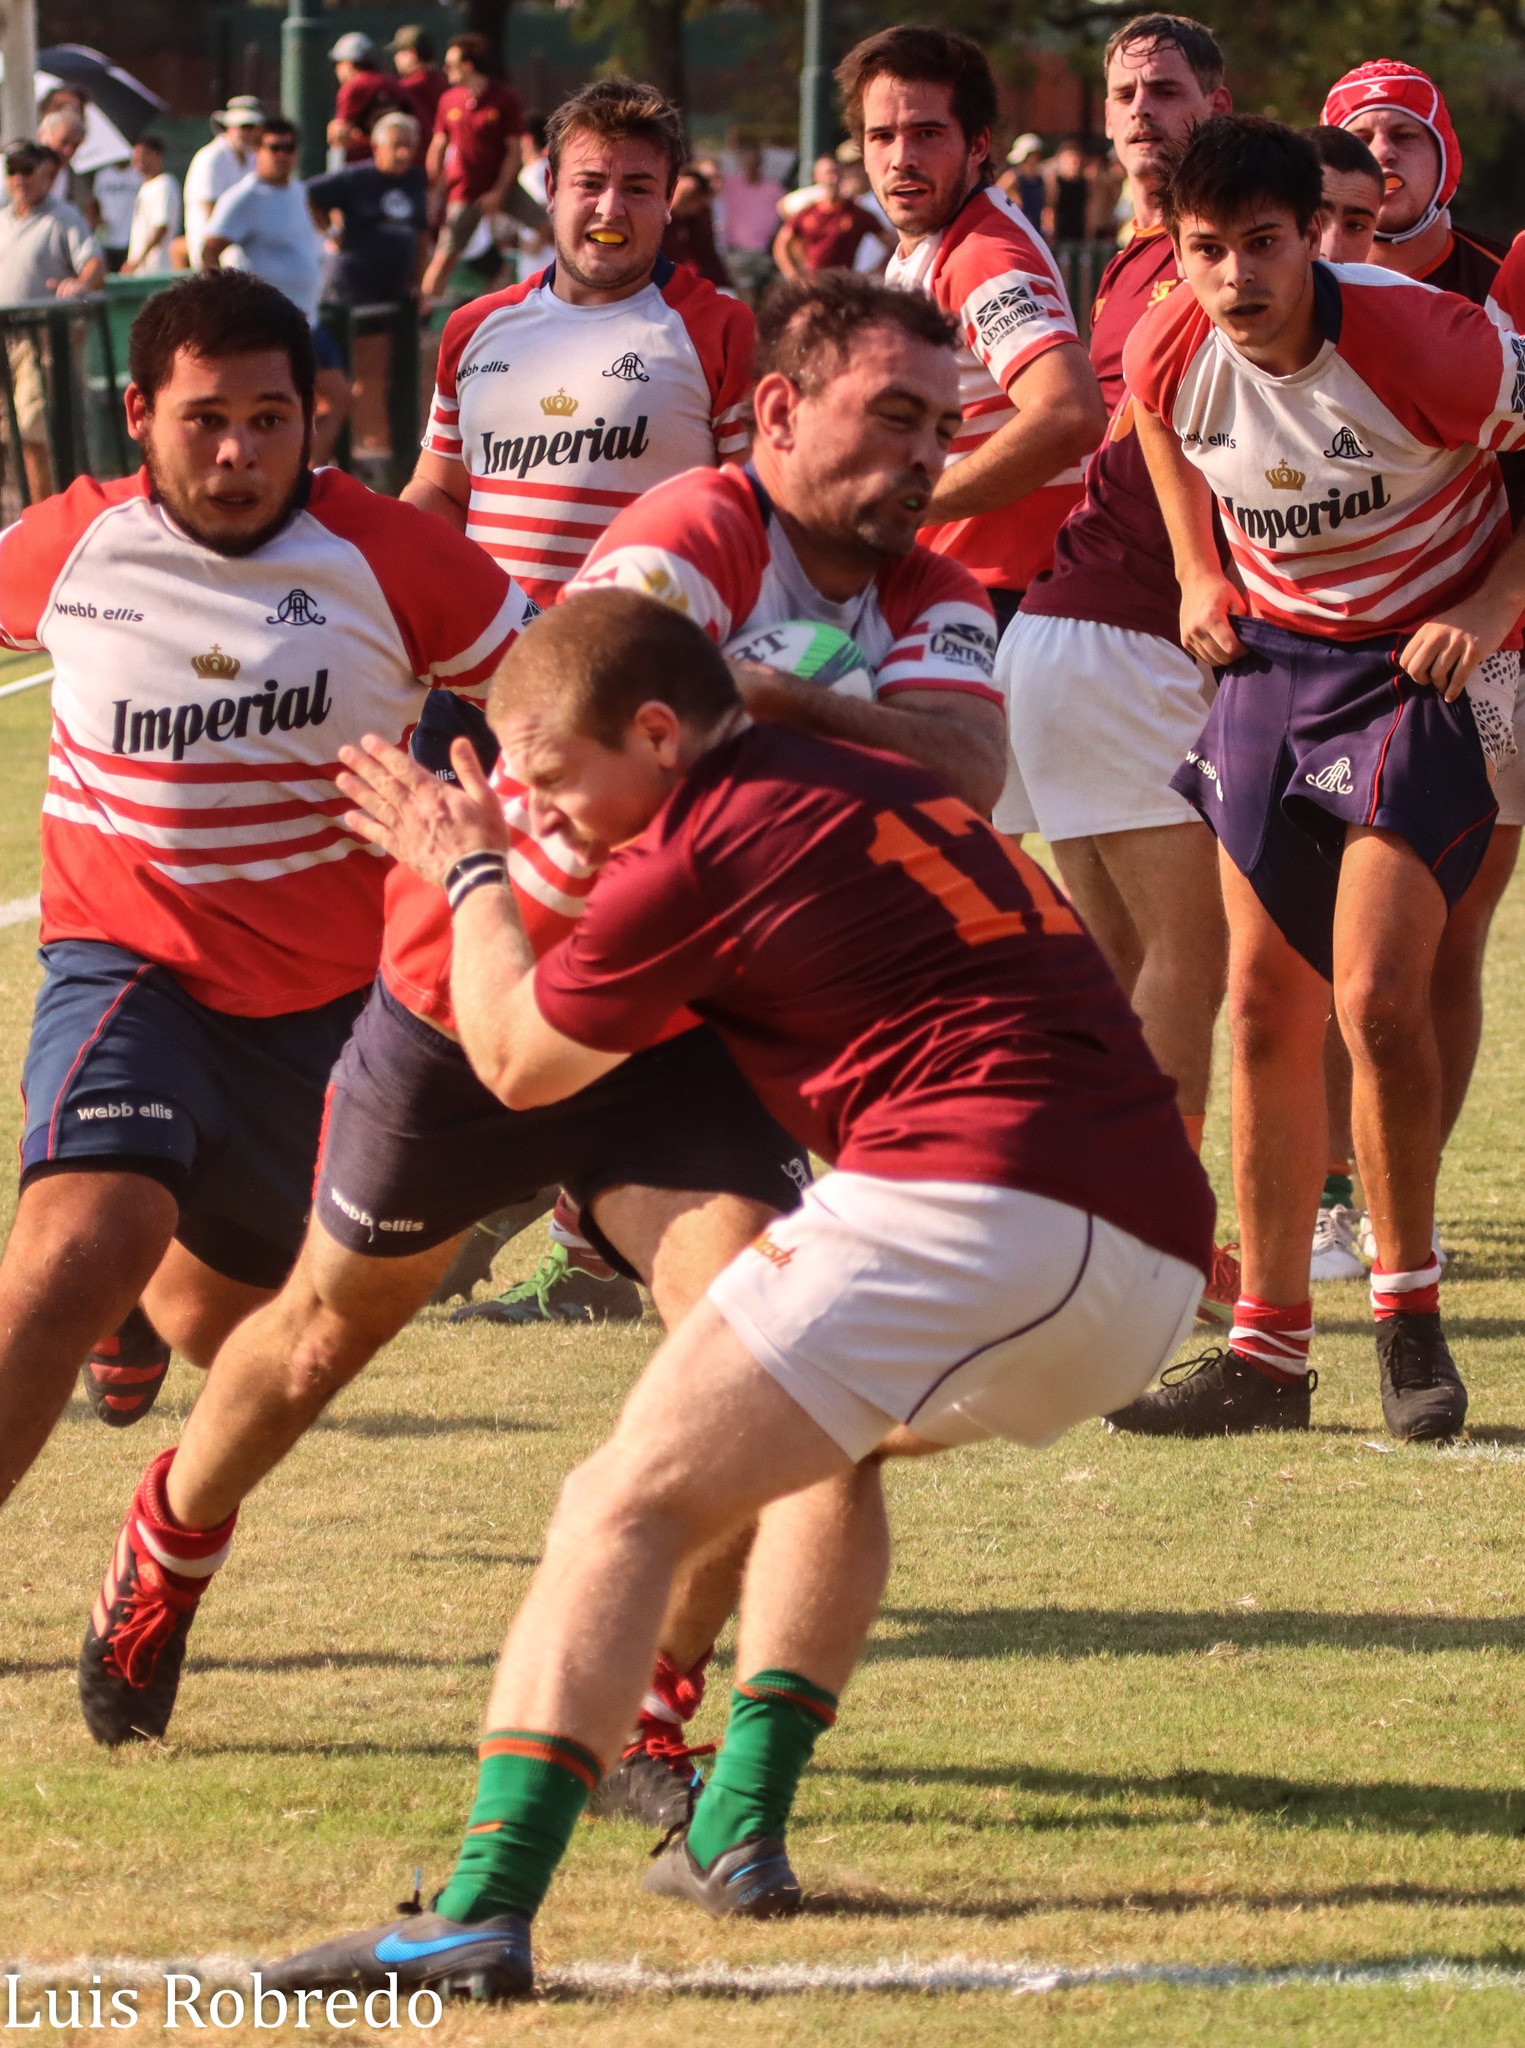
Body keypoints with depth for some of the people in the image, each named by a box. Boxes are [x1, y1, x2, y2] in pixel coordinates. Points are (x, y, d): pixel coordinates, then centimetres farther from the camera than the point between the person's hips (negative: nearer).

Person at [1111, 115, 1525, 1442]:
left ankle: (1409, 1311, 1)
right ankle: (1270, 1347, 11)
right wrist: (1198, 573, 8)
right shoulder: (1169, 354, -10)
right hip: (1273, 656, 5)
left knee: (1377, 998, -16)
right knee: (1265, 1008, 4)